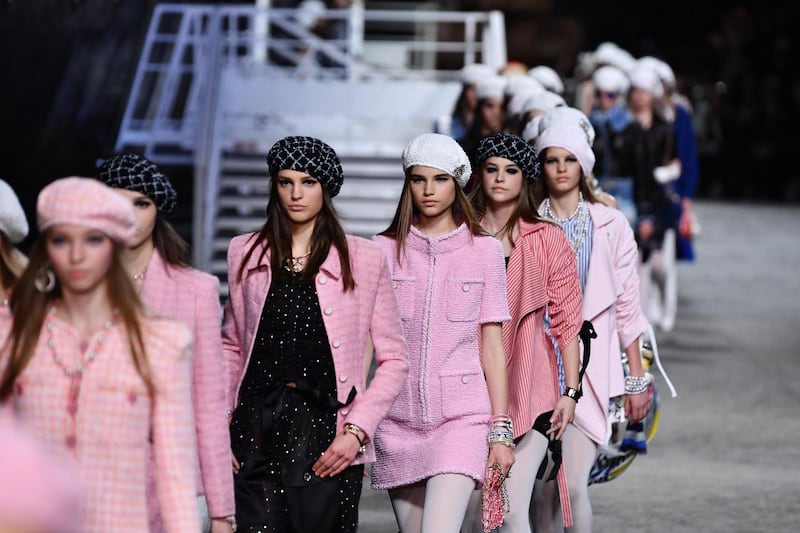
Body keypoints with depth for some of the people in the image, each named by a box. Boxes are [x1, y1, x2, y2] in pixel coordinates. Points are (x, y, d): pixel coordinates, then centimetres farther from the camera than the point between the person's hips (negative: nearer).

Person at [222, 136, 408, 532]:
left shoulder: (364, 260, 2)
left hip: (328, 432, -2)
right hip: (256, 430, 2)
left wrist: (356, 430, -8)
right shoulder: (245, 253, 10)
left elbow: (394, 360, 3)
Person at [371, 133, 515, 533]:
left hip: (461, 417, -2)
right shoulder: (384, 250, 5)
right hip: (399, 418, 2)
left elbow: (492, 346, 4)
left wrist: (501, 431, 1)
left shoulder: (484, 251, 4)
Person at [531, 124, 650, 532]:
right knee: (543, 487, 3)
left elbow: (627, 305, 5)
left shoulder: (610, 225, 3)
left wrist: (637, 379, 4)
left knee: (573, 485, -14)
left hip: (590, 365, -2)